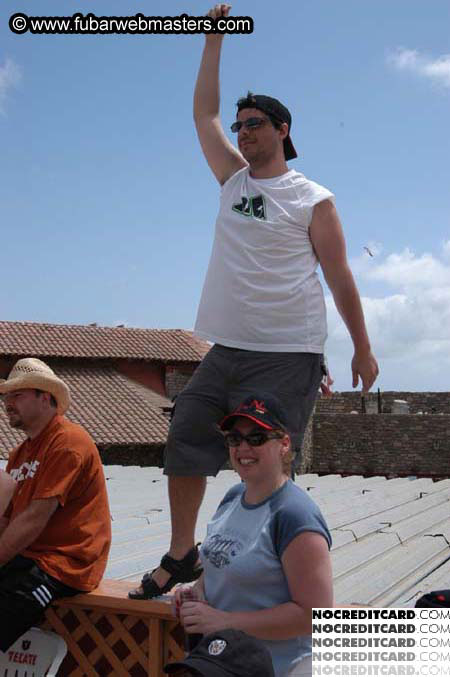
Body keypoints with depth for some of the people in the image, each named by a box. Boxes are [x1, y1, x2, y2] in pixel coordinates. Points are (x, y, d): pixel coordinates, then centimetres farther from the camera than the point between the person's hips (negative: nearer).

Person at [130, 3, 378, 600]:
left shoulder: (312, 200, -2)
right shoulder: (234, 178, 14)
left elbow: (340, 278, 1)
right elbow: (204, 113, 18)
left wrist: (363, 348, 2)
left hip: (288, 356, -6)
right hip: (226, 349, 6)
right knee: (184, 446, 7)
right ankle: (181, 556, 22)